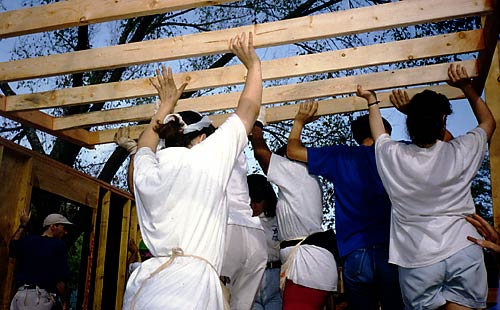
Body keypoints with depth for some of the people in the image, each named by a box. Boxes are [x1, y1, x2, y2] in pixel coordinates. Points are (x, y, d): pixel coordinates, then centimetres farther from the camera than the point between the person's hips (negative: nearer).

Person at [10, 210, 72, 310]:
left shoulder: (27, 241, 10)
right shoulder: (59, 245, -7)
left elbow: (13, 244, 36)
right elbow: (60, 280, -12)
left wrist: (23, 225, 45)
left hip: (20, 294, 6)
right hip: (41, 298, -6)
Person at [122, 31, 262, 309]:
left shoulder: (145, 171, 12)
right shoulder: (206, 157, 1)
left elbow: (146, 142, 38)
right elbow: (249, 109, 13)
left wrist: (167, 103, 50)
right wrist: (253, 64, 28)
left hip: (144, 286, 6)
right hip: (191, 283, -6)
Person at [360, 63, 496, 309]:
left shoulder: (393, 156, -4)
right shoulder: (459, 152, -4)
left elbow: (378, 134, 22)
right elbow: (488, 122, 18)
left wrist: (371, 100, 33)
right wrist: (466, 86, 17)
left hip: (417, 261, 1)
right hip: (462, 254, 0)